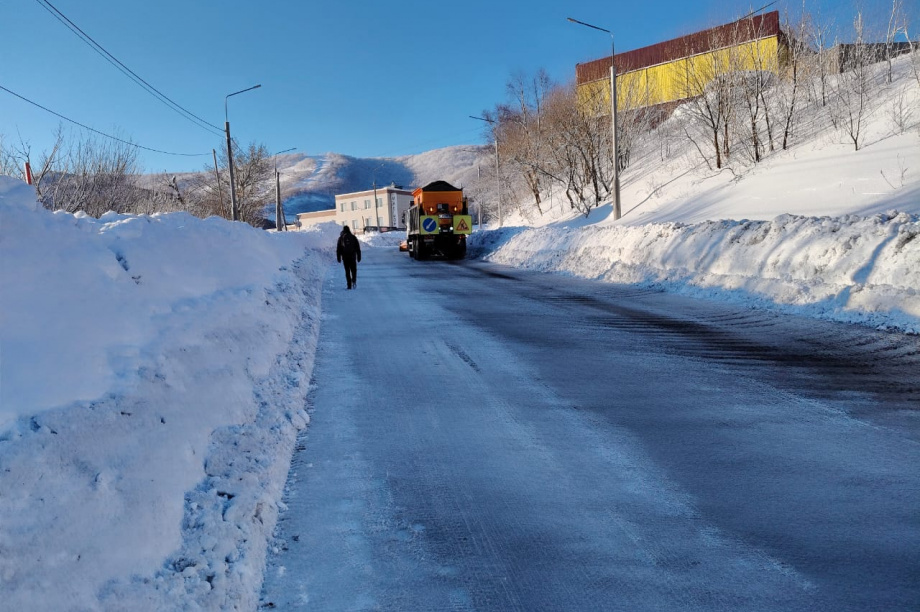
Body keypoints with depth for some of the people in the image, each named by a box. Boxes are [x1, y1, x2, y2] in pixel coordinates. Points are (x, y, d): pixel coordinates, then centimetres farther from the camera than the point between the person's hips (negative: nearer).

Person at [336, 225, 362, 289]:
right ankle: (354, 280, -16)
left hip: (345, 257, 0)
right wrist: (359, 257, 9)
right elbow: (358, 247, 4)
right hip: (352, 257, 0)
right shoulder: (353, 237, 3)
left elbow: (338, 249, 4)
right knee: (354, 270, 10)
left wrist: (338, 258, 10)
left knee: (347, 271, 6)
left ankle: (349, 285, 0)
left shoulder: (341, 238, 3)